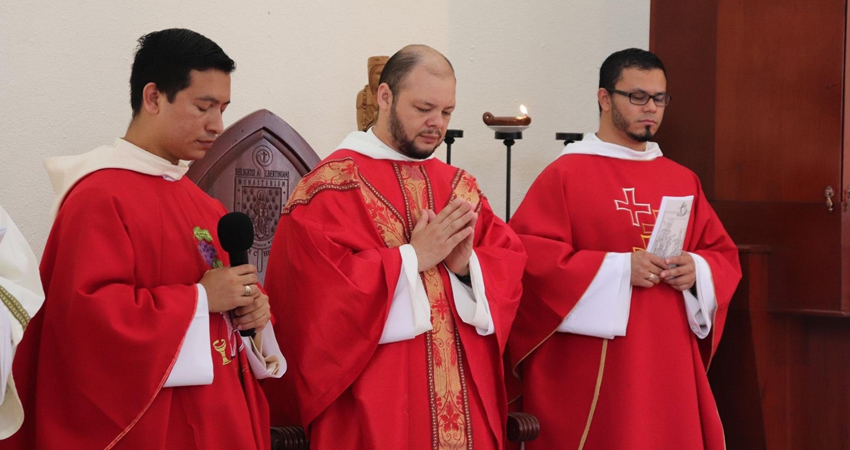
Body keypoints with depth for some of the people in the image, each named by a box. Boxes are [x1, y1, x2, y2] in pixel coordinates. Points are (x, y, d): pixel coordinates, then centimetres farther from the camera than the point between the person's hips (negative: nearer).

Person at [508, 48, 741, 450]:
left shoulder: (683, 181, 13)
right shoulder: (565, 174, -4)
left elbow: (723, 254, 17)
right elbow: (526, 254, -13)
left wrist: (697, 269, -7)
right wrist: (618, 268, -17)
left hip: (669, 364, 5)